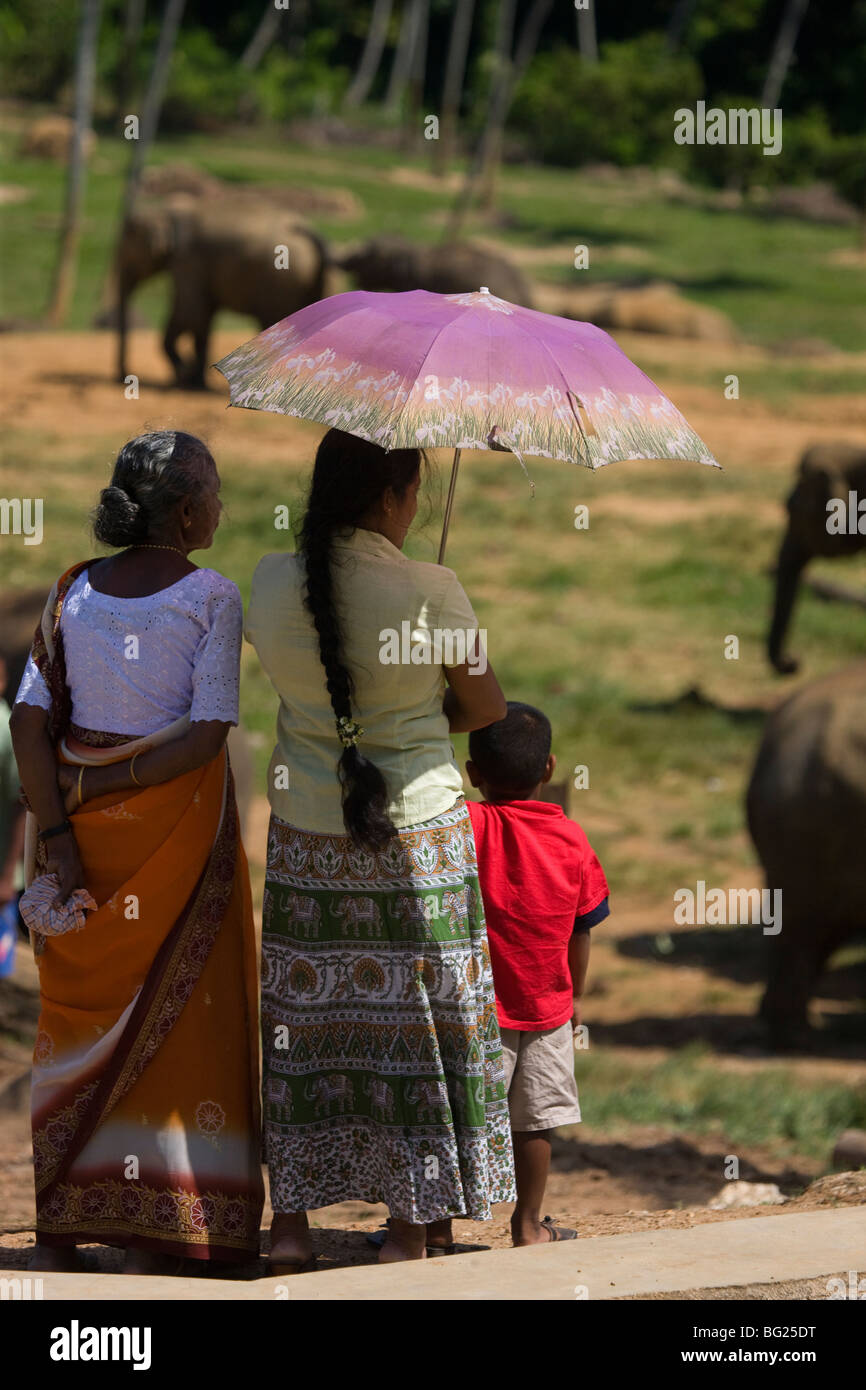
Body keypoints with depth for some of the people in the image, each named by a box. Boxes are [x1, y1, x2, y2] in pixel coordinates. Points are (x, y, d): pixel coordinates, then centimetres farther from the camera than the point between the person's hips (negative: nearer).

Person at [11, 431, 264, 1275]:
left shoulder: (74, 592, 4)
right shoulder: (211, 599, -8)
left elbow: (30, 722, -3)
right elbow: (206, 733, -15)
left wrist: (59, 832, -5)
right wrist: (116, 783, -9)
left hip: (81, 826, 4)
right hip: (178, 824, -4)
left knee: (77, 1015, 12)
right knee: (173, 1017, 4)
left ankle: (56, 1236, 14)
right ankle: (154, 1242, 2)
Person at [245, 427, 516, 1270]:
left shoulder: (273, 585, -6)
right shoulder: (430, 591, -16)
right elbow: (486, 707, -4)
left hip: (306, 836, 3)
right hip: (417, 833, -3)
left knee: (302, 1017, 12)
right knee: (413, 1017, 7)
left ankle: (290, 1221, 16)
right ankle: (409, 1224, 13)